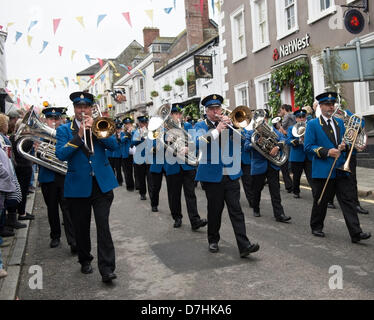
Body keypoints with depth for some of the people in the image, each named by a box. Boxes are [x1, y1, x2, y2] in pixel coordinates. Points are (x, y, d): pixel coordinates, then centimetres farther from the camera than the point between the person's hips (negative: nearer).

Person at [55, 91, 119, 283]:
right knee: (81, 228, 12)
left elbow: (113, 145, -5)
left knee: (103, 226, -7)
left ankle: (107, 268, -4)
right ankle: (85, 260, 32)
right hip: (78, 186, 0)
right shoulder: (64, 130, 5)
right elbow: (61, 154, -10)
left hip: (101, 183, 0)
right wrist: (79, 135, -17)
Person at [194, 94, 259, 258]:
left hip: (231, 174, 2)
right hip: (212, 175, -2)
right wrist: (217, 129, -22)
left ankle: (244, 246, -4)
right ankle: (213, 240, 26)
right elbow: (200, 143, -15)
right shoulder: (201, 126, 4)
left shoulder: (228, 123, 13)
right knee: (214, 210, 8)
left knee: (236, 210, -2)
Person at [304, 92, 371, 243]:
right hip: (322, 170, -4)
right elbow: (308, 146, -8)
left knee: (348, 200, -1)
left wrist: (344, 146, -2)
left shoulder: (339, 122, 14)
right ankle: (316, 227, 25)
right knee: (320, 201, 7)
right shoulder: (312, 124, -2)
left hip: (341, 168, 4)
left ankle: (356, 233, 0)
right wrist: (326, 152, -17)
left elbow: (344, 141, 22)